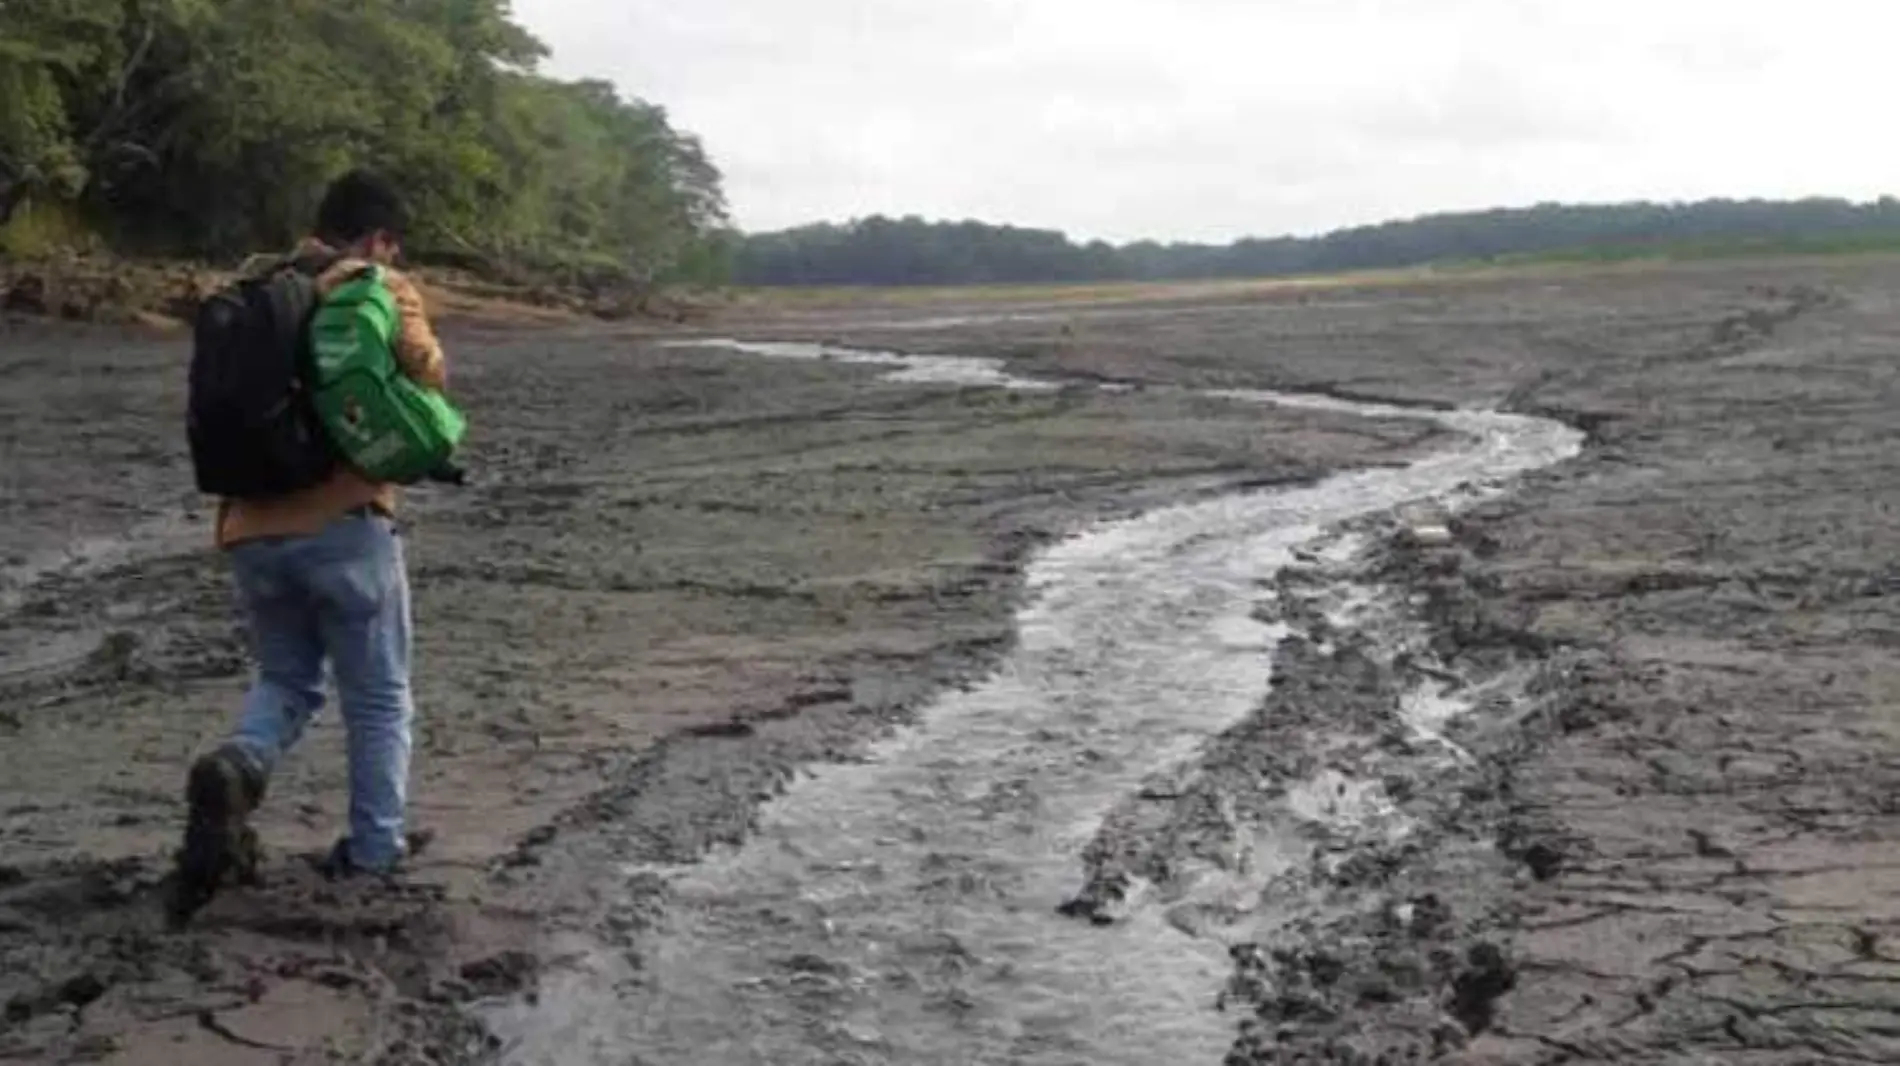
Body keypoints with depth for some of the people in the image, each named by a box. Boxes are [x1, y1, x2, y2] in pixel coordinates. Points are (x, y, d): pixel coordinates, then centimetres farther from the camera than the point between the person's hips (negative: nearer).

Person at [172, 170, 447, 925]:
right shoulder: (382, 292, -1)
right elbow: (427, 375, -16)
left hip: (251, 528, 5)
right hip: (344, 523, -5)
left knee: (286, 679, 20)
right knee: (379, 697, 10)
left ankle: (235, 768, -10)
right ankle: (374, 852, 14)